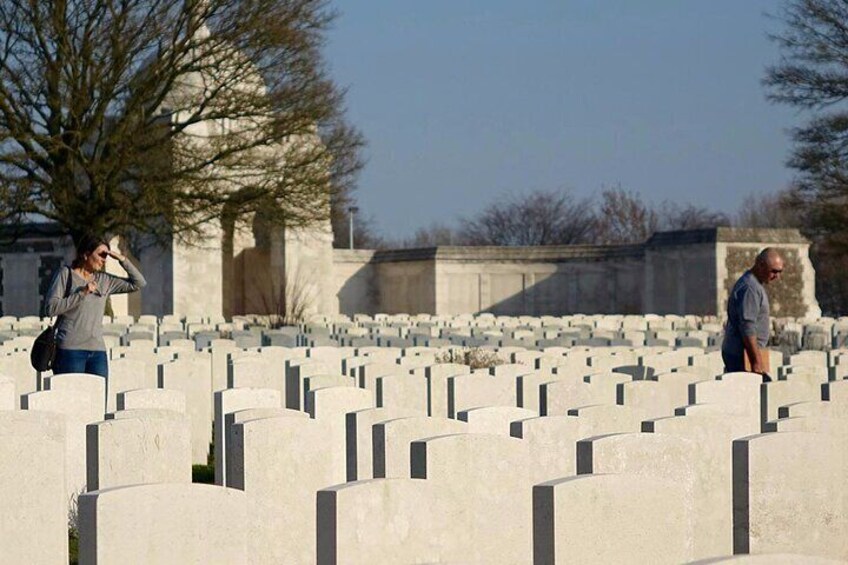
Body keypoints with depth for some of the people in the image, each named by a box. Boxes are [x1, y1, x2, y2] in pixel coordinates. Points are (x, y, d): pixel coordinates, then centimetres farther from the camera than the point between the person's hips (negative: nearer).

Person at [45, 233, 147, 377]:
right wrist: (82, 293, -13)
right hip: (71, 349, -5)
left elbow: (139, 283, 18)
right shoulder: (66, 274, 1)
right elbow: (51, 308, -8)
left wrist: (122, 260, 7)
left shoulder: (104, 280, 14)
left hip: (98, 350, 5)